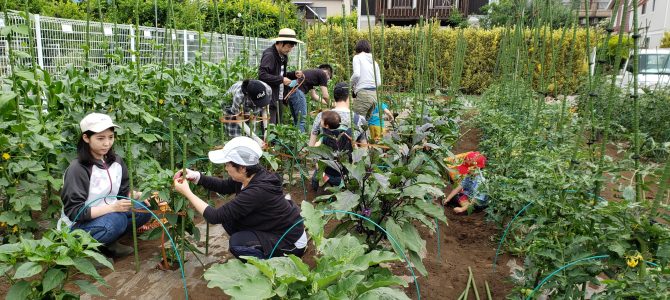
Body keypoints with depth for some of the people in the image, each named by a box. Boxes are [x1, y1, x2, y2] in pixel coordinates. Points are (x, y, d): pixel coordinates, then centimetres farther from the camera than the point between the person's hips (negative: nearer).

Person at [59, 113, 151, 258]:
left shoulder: (115, 161, -1)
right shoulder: (77, 169, -21)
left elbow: (125, 191, 8)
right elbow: (74, 211, -23)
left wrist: (140, 195, -14)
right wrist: (113, 207, -31)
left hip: (109, 214, 7)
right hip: (79, 225, -7)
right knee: (116, 220, -35)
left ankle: (108, 243, -3)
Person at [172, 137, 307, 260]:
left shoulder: (258, 191, -33)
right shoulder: (251, 176, -9)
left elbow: (215, 216, -28)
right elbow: (224, 186, 11)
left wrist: (187, 192, -19)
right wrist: (196, 176, -3)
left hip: (291, 243, -8)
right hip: (273, 229, 8)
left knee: (236, 243, -20)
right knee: (228, 218, 0)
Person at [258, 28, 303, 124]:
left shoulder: (283, 56, 14)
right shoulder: (269, 55, -14)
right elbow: (262, 75, -23)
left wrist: (294, 74, 7)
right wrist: (281, 79, -20)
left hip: (278, 100, 9)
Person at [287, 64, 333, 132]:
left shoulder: (312, 73, 30)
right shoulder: (323, 74, 7)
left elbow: (314, 96, 33)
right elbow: (325, 96, 3)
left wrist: (327, 103, 38)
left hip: (290, 91, 9)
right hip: (297, 91, -9)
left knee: (297, 121, 17)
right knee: (301, 121, -3)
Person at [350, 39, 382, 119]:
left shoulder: (357, 57, 5)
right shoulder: (374, 61, 20)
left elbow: (356, 74, -11)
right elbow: (379, 82, 15)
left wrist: (350, 84, 5)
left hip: (363, 93, -6)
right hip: (374, 94, 6)